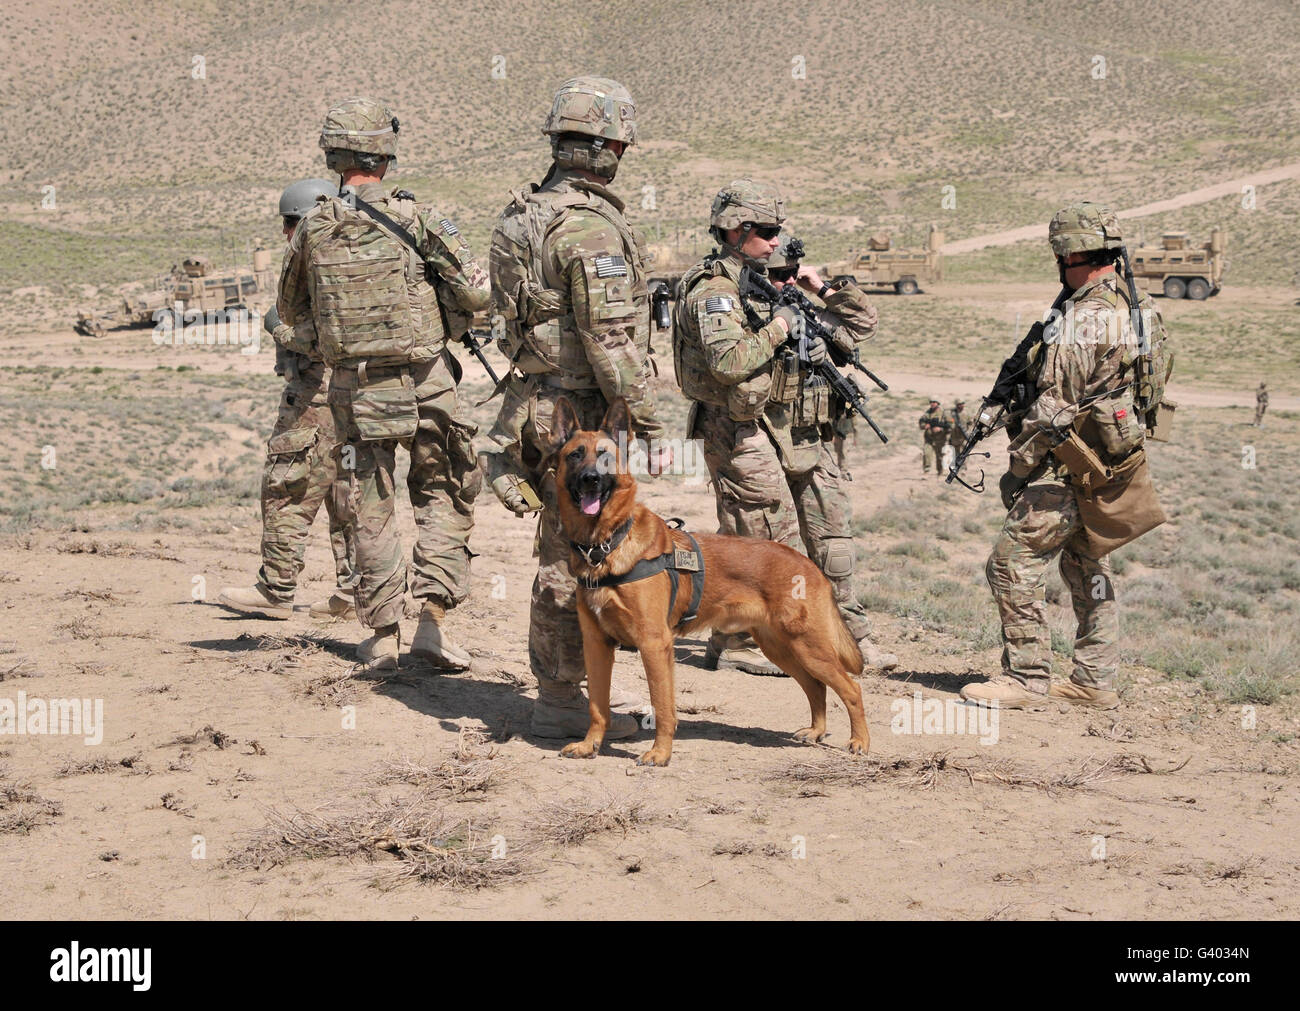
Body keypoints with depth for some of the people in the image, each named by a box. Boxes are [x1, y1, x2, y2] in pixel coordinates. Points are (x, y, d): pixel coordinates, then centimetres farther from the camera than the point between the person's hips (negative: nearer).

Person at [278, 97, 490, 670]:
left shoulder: (312, 229, 0)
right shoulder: (414, 218, -10)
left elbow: (291, 311, 13)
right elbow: (477, 291, -10)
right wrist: (447, 321, 9)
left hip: (355, 386, 2)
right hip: (425, 381, -2)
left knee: (371, 512, 12)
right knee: (444, 498, 11)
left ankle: (382, 634, 14)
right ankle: (432, 619, -1)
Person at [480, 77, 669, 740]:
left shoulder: (526, 214, 10)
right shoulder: (591, 226, -20)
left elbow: (512, 314, 18)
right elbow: (611, 339, -23)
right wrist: (649, 425, -19)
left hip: (536, 396, 10)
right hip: (581, 408, -10)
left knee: (573, 547, 19)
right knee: (572, 556, -2)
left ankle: (581, 679, 29)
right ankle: (559, 702, 5)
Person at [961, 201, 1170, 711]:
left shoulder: (1082, 319, -21)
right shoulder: (1138, 306, 9)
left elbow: (1054, 407, -20)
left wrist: (1019, 467, -11)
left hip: (1072, 466, -10)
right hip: (1117, 457, 10)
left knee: (1012, 565, -5)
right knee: (1088, 570, 17)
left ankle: (1027, 679, -4)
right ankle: (1096, 681, 21)